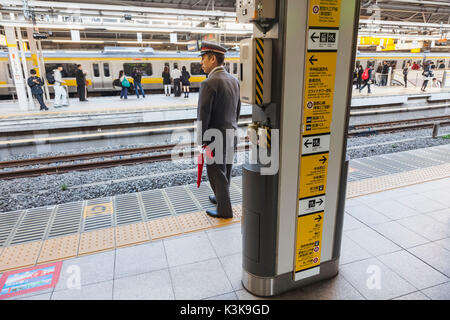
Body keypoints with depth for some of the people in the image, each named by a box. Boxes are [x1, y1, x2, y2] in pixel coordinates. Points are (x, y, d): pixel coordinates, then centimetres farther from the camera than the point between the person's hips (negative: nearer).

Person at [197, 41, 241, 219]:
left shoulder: (209, 84, -20)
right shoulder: (234, 80, 5)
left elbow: (203, 116, -20)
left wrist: (201, 141, -10)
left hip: (215, 138, -8)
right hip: (231, 136, 8)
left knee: (216, 174, 6)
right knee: (225, 171, 21)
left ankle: (225, 210, 18)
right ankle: (221, 198, 40)